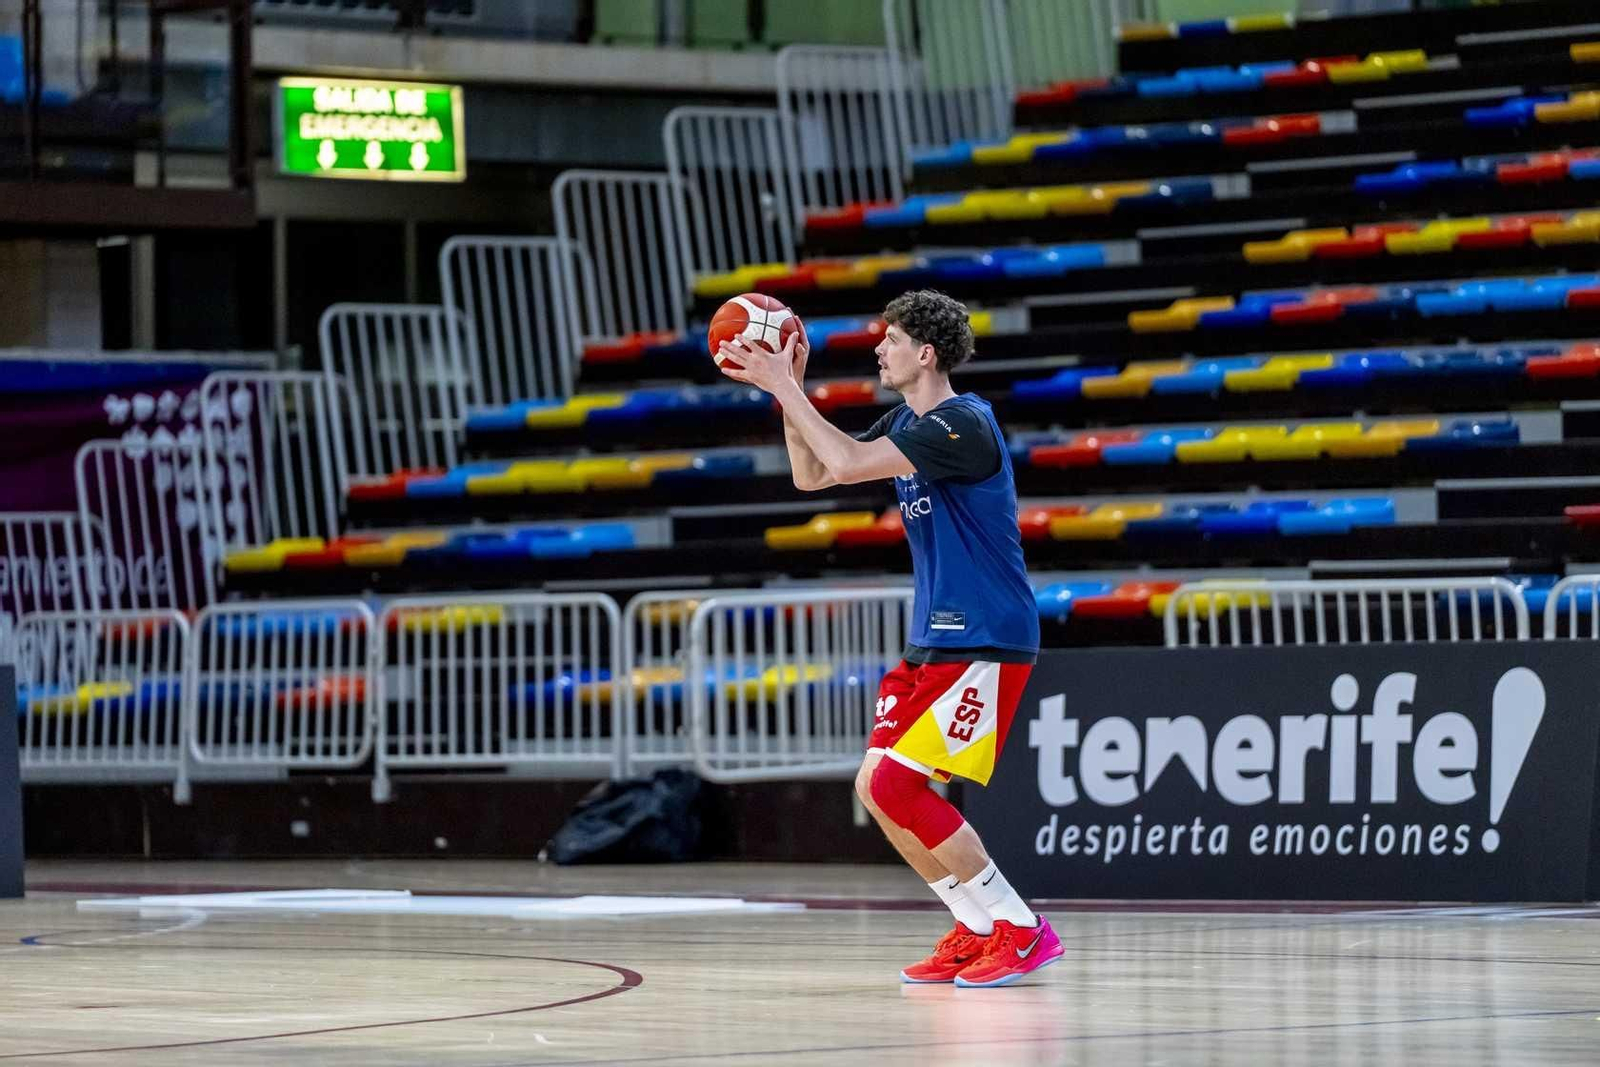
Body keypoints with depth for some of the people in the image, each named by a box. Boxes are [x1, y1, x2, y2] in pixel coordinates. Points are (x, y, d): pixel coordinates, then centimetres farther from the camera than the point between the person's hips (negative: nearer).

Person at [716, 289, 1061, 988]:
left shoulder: (962, 424, -18)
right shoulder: (906, 424, 13)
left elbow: (847, 464, -26)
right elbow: (812, 475, 16)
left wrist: (784, 387, -19)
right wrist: (788, 388, 4)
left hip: (985, 642, -10)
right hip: (936, 640, 10)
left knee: (895, 784, -16)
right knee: (876, 787, 6)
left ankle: (1021, 931, -11)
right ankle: (977, 931, 15)